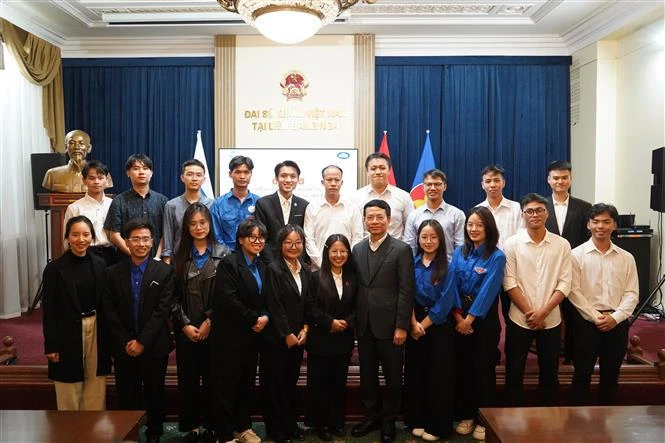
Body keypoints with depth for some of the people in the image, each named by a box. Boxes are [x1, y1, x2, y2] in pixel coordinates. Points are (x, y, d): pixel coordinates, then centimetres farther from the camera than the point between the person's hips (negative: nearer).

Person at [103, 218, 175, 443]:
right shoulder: (114, 272, 3)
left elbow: (163, 310, -10)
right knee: (126, 395, 9)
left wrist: (142, 341, -14)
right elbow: (110, 310, -1)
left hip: (154, 346, -1)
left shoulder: (164, 271, -4)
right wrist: (126, 342, -9)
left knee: (154, 394, 10)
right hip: (124, 348, 2)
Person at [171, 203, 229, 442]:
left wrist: (209, 322, -10)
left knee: (211, 377, 5)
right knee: (187, 378, 7)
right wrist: (185, 324, -8)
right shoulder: (180, 254, 5)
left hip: (213, 327, -1)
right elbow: (174, 294, 0)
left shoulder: (222, 252, 0)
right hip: (186, 329, 2)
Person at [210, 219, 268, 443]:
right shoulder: (228, 263, -11)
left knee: (247, 383, 14)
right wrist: (254, 319, -14)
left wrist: (265, 317, -6)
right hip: (230, 336, -7)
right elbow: (228, 299, -21)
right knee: (226, 385, 1)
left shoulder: (262, 266, 12)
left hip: (252, 336, 7)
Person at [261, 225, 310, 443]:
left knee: (291, 381, 15)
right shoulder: (273, 269, -11)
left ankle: (290, 423, 27)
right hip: (276, 338, -6)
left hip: (298, 337, 6)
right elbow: (274, 306, -15)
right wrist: (287, 335, -13)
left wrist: (304, 330, -1)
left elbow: (307, 305, 12)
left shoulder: (304, 271, 10)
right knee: (274, 383, 5)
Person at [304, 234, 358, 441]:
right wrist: (330, 322, -16)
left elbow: (357, 307, 5)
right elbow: (310, 307, -8)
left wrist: (346, 323, -11)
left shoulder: (352, 278, 6)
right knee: (320, 382, 4)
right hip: (320, 339, -3)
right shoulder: (317, 277, -4)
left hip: (344, 339, 3)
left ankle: (337, 422, 23)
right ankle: (321, 423, 17)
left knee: (340, 381, 10)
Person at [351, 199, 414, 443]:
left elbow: (406, 291, -10)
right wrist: (354, 321, 5)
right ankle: (372, 416, 31)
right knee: (367, 374, 14)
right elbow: (355, 287, 9)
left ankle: (388, 421, 26)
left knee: (392, 376, 9)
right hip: (364, 324, 4)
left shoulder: (401, 249, -7)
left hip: (389, 324, -4)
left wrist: (402, 326, -14)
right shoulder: (357, 249, 8)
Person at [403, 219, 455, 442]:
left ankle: (438, 425, 19)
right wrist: (414, 323, -10)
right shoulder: (412, 263, 2)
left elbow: (445, 302, -11)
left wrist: (424, 325, -10)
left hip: (439, 325, -3)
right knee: (415, 372, 9)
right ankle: (417, 421, 23)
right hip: (415, 325, 3)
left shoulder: (447, 266, -7)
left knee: (439, 374, 5)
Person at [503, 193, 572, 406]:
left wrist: (542, 312, -12)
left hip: (551, 320, 1)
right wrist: (530, 313, -11)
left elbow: (564, 283, -3)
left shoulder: (562, 245, 1)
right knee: (514, 372, 7)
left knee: (550, 373, 13)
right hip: (519, 319, -1)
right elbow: (509, 283, -6)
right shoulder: (512, 244, -3)